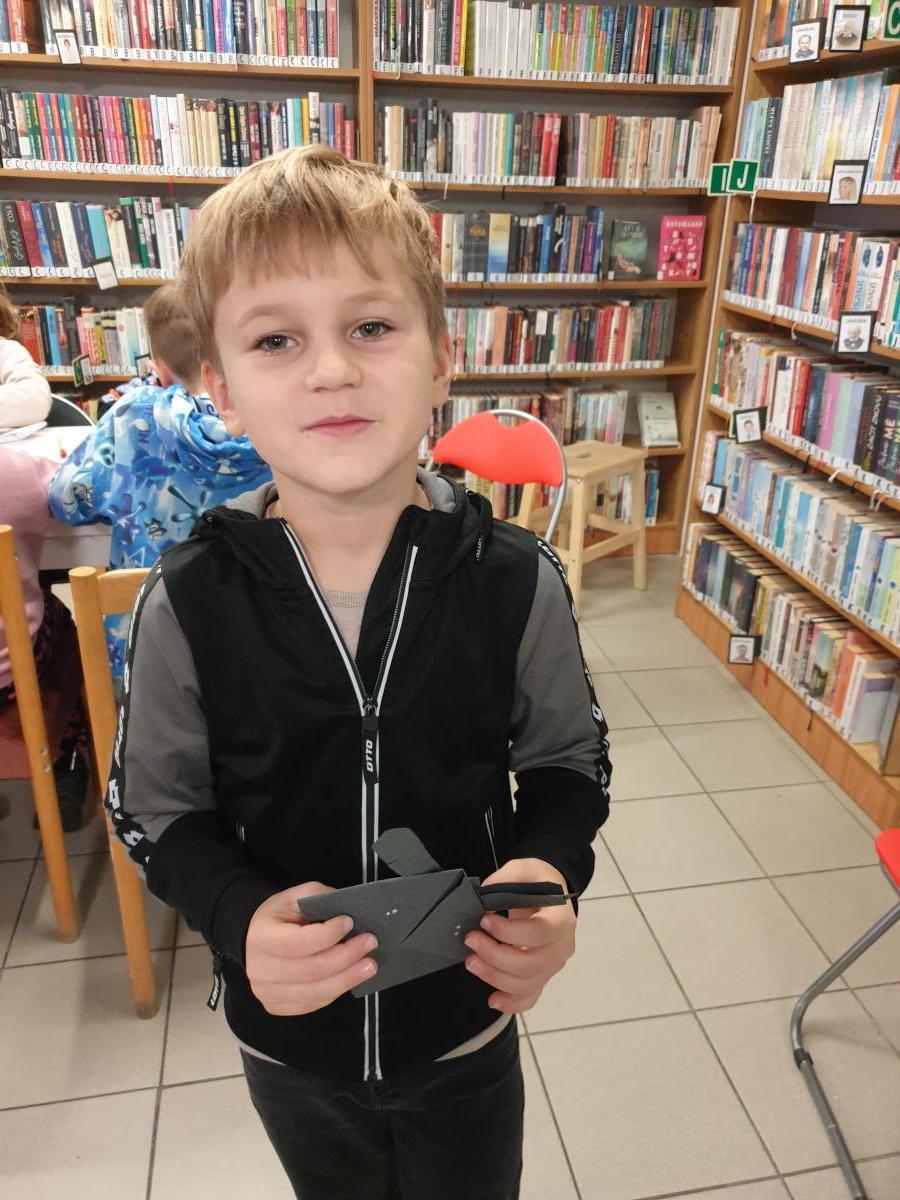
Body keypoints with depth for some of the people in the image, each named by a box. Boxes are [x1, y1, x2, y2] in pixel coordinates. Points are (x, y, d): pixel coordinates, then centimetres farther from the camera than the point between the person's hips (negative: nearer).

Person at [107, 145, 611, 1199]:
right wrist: (241, 915, -25)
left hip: (468, 1023, 0)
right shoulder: (187, 606, -19)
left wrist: (550, 869, -24)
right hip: (288, 1037, 1)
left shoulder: (515, 583, -19)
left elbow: (568, 762, -5)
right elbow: (156, 811, -7)